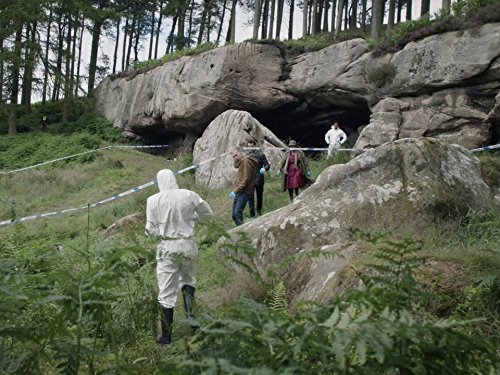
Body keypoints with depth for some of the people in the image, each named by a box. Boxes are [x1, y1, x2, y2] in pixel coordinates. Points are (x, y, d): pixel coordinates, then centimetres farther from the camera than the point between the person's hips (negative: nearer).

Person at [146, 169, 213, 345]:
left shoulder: (153, 200, -8)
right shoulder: (189, 195, -5)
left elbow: (151, 230, -5)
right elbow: (208, 214, 7)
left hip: (167, 247, -2)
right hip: (188, 245, 2)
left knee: (166, 292, 5)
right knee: (188, 279, 28)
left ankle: (166, 336, 10)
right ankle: (190, 314, 9)